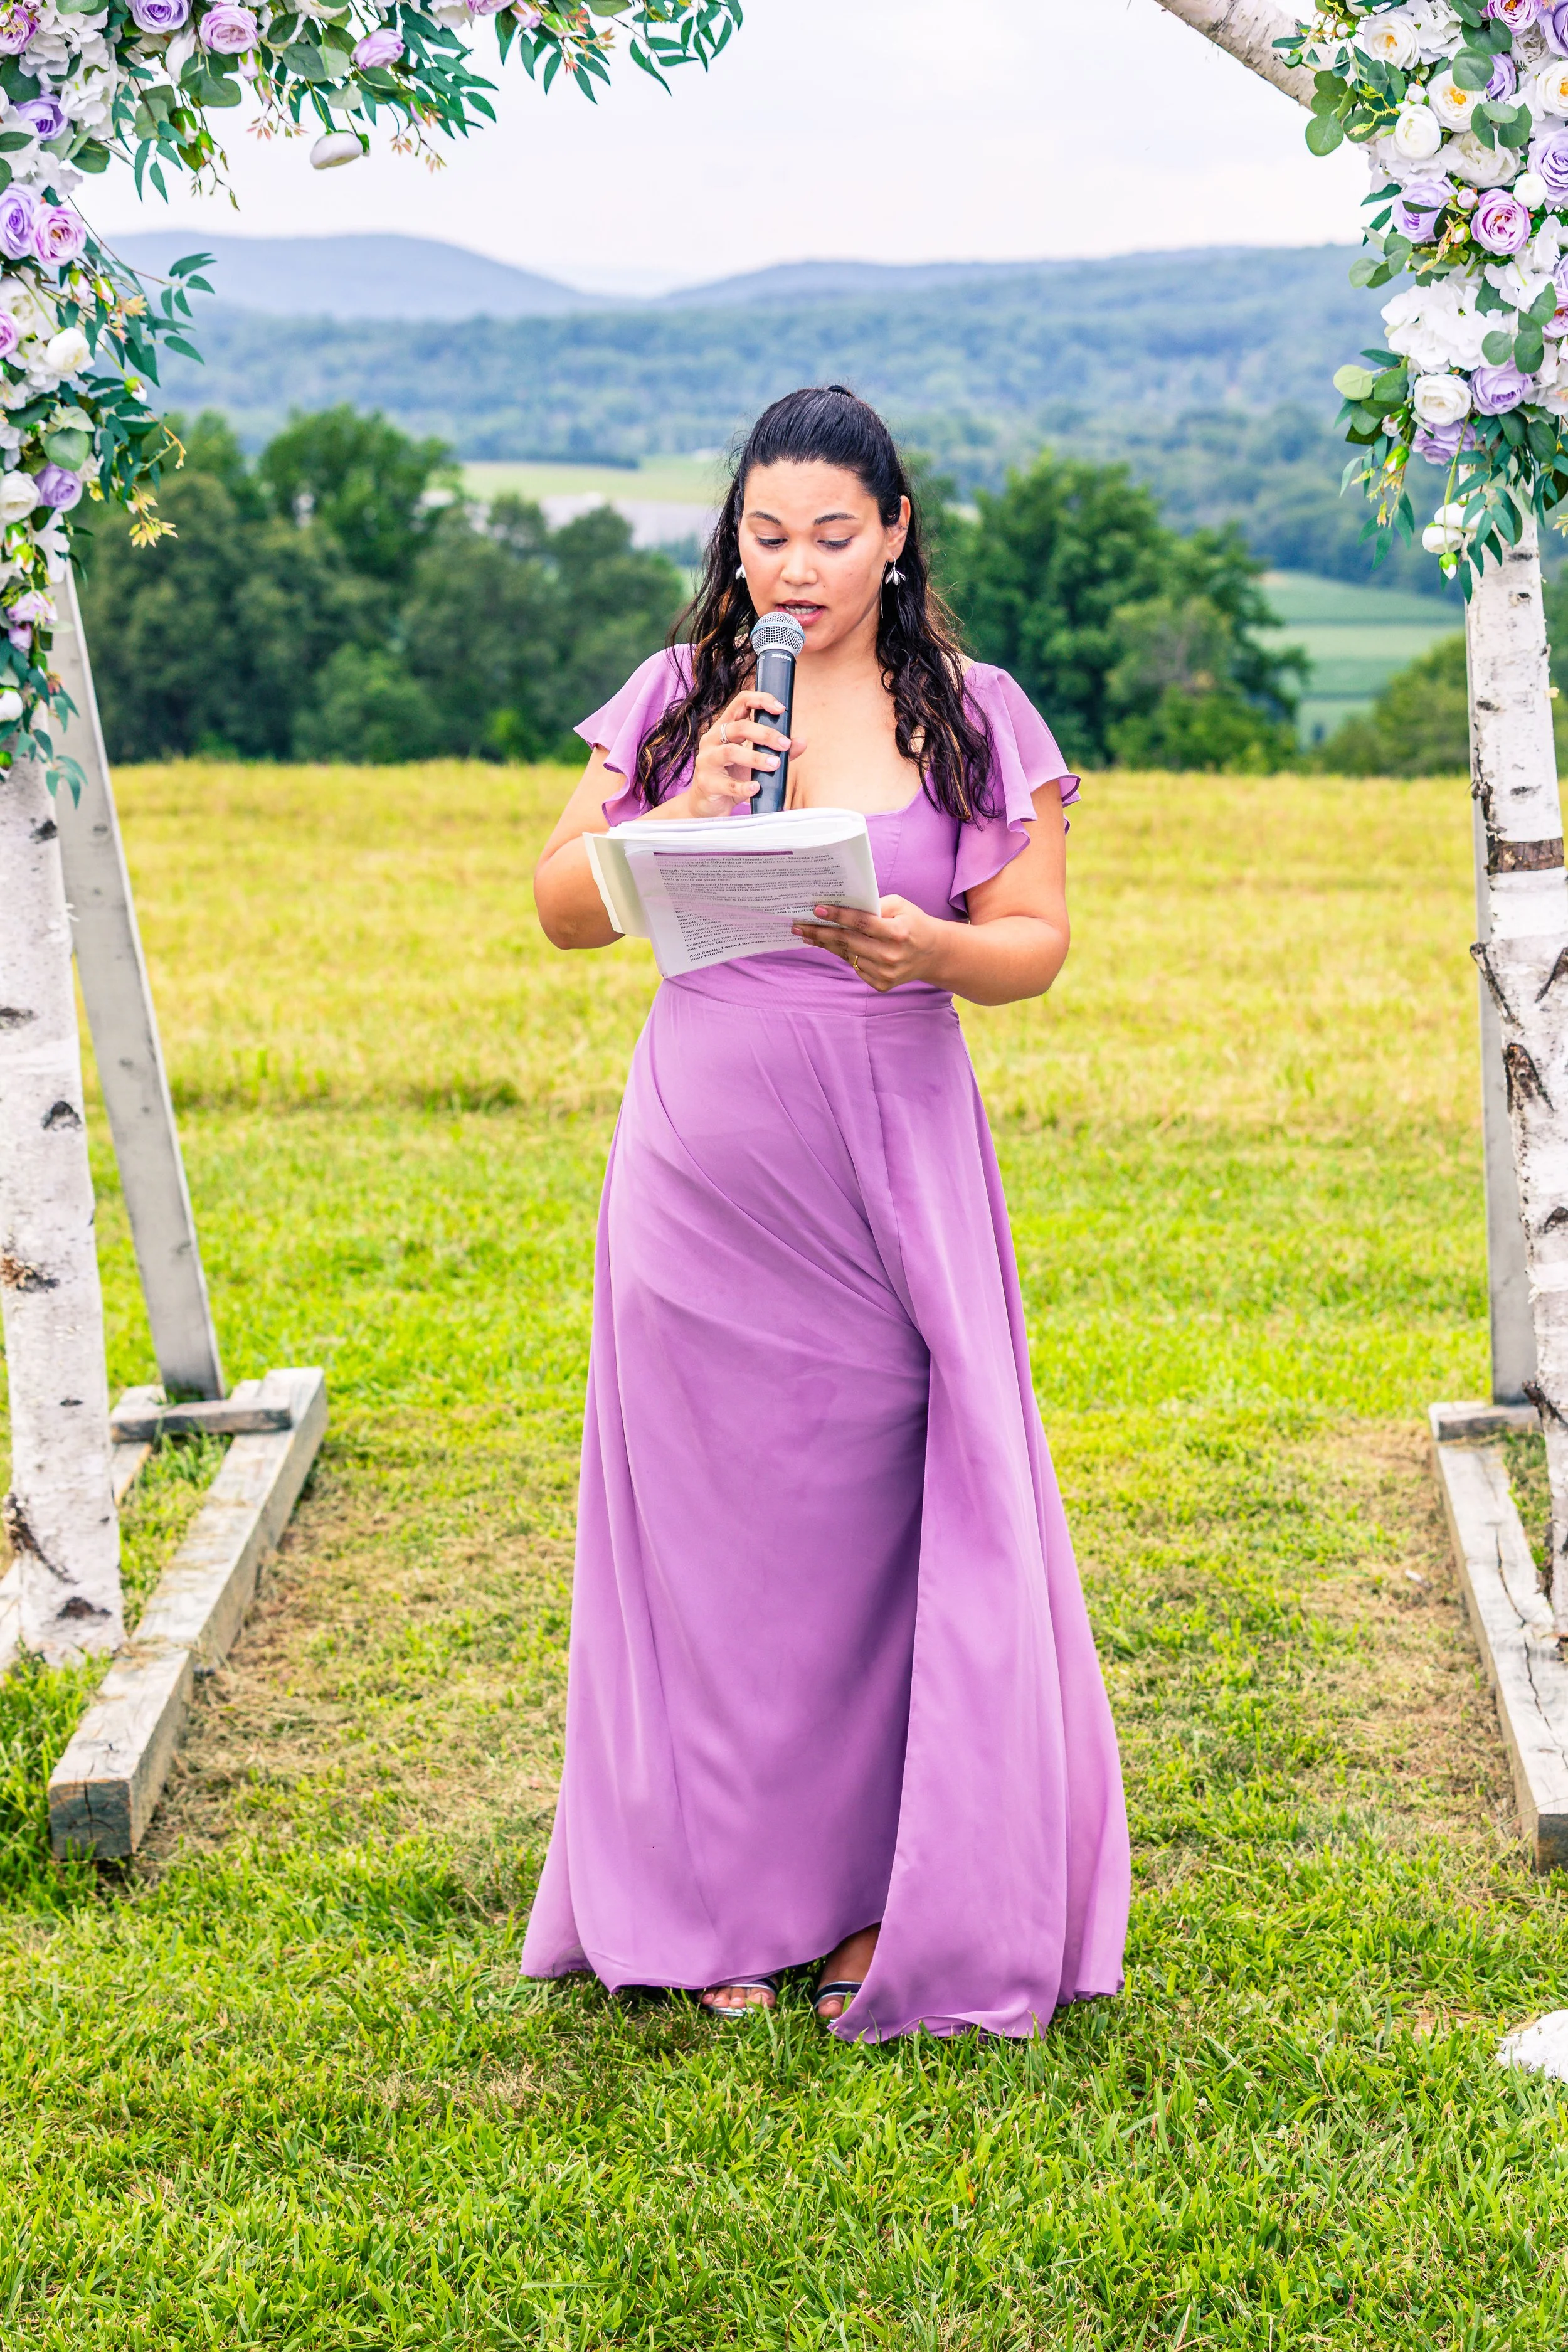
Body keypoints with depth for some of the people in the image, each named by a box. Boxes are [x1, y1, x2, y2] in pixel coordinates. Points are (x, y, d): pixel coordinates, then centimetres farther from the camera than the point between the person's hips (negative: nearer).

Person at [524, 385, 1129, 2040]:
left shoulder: (973, 719, 3)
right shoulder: (675, 701, 7)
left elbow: (1039, 944, 1)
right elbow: (562, 910, 5)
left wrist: (931, 950, -20)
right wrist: (683, 818, -12)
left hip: (888, 1162, -1)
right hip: (700, 1161, 1)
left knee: (885, 1512, 1)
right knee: (714, 1513, 5)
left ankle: (892, 1898, 16)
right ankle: (732, 1899, 19)